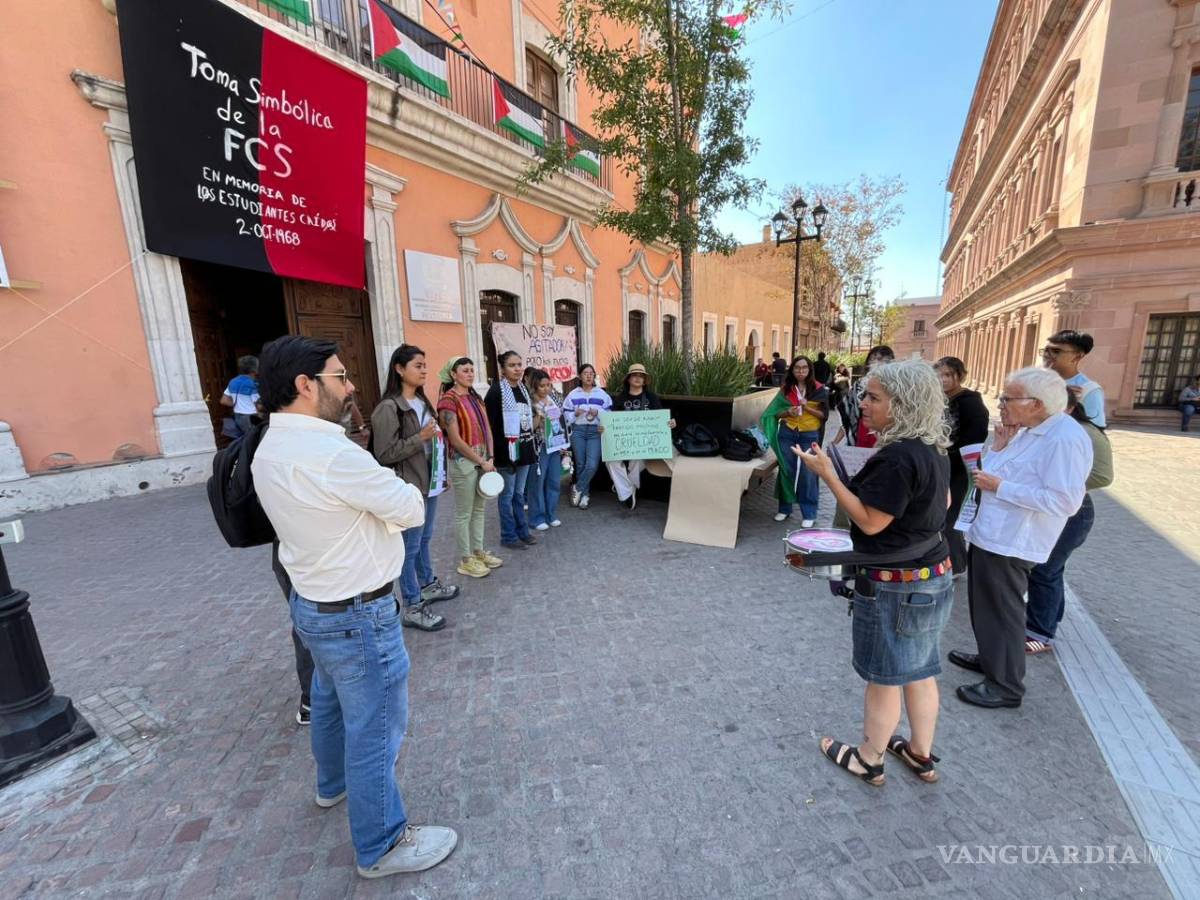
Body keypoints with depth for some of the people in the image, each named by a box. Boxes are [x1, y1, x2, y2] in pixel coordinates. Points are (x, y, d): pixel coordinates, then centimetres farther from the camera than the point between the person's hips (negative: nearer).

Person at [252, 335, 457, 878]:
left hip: (312, 603, 10)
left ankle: (333, 784, 56)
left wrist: (374, 494, -4)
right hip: (357, 614, -9)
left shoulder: (268, 450, 2)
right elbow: (412, 510, -20)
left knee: (330, 701, 31)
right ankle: (382, 845, 30)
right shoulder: (332, 453, -29)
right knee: (375, 729, 9)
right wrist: (400, 492, 1)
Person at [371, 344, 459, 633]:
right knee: (410, 547, 2)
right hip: (409, 488, -8)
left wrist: (442, 475, 18)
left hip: (429, 484, 8)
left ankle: (428, 585, 38)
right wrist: (420, 437, -21)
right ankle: (412, 608, 14)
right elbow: (384, 454, -18)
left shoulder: (423, 402, 11)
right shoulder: (389, 408, -16)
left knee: (424, 539, 22)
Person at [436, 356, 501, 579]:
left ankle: (478, 551, 29)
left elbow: (487, 429, 12)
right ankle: (465, 560, 16)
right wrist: (481, 461, -13)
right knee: (463, 513, 4)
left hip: (483, 460, 7)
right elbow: (455, 439, -16)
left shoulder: (476, 398, 11)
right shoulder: (449, 400, -12)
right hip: (463, 462, -7)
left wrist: (490, 458, 1)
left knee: (479, 509, 16)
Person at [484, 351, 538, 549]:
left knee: (519, 493, 16)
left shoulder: (523, 388, 12)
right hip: (506, 450, -7)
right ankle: (508, 535, 16)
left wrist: (532, 445, 17)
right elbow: (488, 423, -15)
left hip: (524, 448, 7)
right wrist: (492, 452, -19)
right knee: (507, 494, 4)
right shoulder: (496, 391, -11)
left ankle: (522, 530, 27)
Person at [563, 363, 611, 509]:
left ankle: (577, 489, 9)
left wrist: (598, 413, -13)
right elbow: (565, 415, 6)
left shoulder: (602, 394, 6)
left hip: (595, 431, -1)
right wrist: (575, 414, -13)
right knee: (580, 464, 5)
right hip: (578, 431, 1)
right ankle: (584, 494, 21)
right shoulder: (573, 395, 7)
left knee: (592, 465, -13)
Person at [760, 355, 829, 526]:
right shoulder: (786, 388, 4)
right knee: (786, 471, 9)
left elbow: (824, 415, -2)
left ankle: (809, 514, 10)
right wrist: (788, 412, -14)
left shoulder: (819, 389, -2)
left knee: (808, 474, -1)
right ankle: (784, 508, 24)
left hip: (809, 435, -2)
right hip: (787, 434, 2)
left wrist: (807, 408, -17)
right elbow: (776, 413, 6)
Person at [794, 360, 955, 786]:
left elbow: (870, 522, -23)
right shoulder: (932, 449, 4)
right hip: (931, 576, 9)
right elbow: (942, 502, 17)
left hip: (896, 586, -9)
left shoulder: (897, 457, -26)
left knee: (885, 678, 10)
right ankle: (921, 754, 41)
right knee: (919, 672, 23)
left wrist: (827, 474, -23)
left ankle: (869, 760, 31)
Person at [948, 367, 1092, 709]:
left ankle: (1006, 686, 23)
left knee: (1002, 613, 6)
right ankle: (990, 658, 42)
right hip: (990, 534, 9)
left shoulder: (1065, 439, -21)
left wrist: (1000, 487, -24)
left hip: (1009, 544, -9)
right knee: (985, 605, 23)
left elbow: (1065, 501, -26)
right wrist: (999, 447, -3)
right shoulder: (1026, 430, 7)